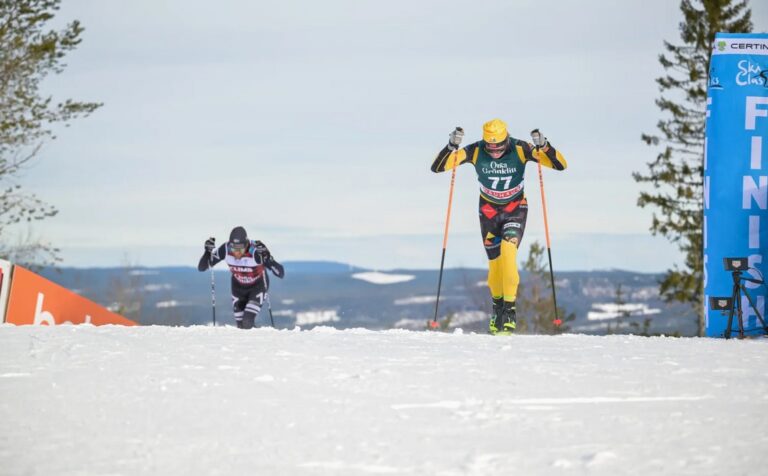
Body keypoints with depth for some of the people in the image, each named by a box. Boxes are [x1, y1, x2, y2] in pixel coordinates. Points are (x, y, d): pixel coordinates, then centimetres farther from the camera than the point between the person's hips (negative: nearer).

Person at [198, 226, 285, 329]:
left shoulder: (256, 251, -37)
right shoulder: (225, 250, -28)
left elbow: (281, 273, -41)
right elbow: (201, 267, -19)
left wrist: (266, 257, -56)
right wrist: (208, 251, -37)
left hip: (257, 285, -3)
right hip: (238, 286, 3)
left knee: (247, 323, -22)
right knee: (241, 325, 8)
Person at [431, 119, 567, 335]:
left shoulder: (520, 149, -24)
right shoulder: (475, 151, -22)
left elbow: (560, 165, -26)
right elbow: (437, 167, -23)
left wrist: (544, 146, -43)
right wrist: (451, 147, -40)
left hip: (515, 208, -2)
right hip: (488, 210, 2)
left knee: (508, 251, -25)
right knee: (494, 262, 3)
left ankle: (509, 307, -19)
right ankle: (497, 303, 30)